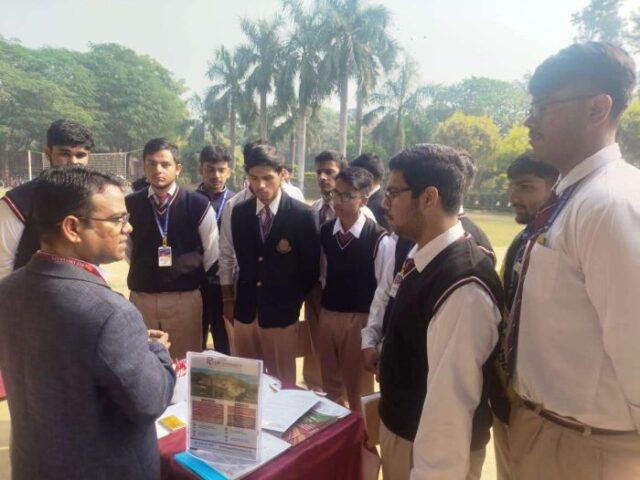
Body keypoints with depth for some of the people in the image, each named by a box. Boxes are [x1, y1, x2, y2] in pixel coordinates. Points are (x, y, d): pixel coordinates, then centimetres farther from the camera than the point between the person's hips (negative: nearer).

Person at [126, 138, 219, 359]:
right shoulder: (130, 204, 1)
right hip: (141, 297, 2)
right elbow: (127, 249, 14)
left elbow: (212, 254, 3)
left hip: (185, 298, -2)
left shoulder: (198, 205, -5)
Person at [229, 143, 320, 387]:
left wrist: (294, 300, 0)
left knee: (282, 384, 8)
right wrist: (235, 295, 8)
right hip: (245, 310, 4)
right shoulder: (239, 212, 3)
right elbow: (241, 258, 12)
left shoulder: (301, 214, -9)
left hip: (281, 312, -4)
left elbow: (311, 266, -4)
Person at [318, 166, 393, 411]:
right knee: (330, 386, 21)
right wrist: (319, 307, 11)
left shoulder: (379, 239, -16)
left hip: (360, 320, -5)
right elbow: (322, 274, 9)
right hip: (327, 316, 5)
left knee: (359, 390, 13)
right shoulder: (325, 231, 1)